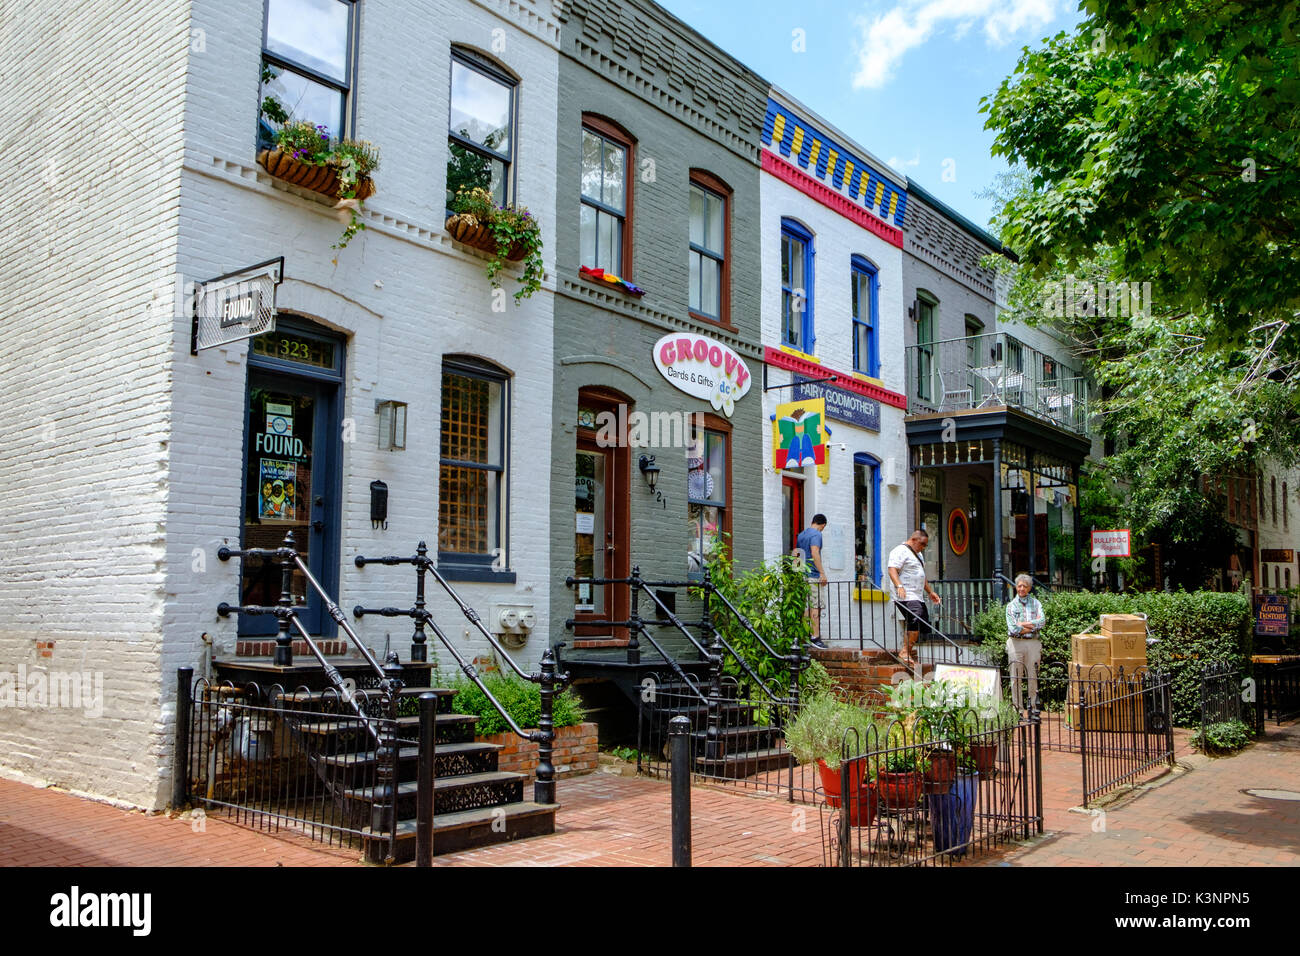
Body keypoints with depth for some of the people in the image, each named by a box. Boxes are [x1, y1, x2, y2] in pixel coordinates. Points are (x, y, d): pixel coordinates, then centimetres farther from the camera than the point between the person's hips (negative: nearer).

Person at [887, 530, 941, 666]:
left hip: (918, 597, 10)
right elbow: (892, 570, -20)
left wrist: (930, 592, 31)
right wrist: (899, 586, -33)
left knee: (924, 623, 6)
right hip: (906, 597, -10)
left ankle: (909, 651, 14)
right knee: (916, 620, -24)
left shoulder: (917, 554, 25)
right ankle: (905, 652, -21)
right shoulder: (900, 551, -7)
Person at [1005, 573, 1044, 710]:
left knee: (1033, 676, 3)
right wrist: (1033, 625, -5)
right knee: (1016, 678, 0)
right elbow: (1013, 629, -8)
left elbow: (1041, 621, -8)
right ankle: (1017, 708, 6)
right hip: (1016, 643, -1)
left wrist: (1022, 624, -10)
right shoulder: (1011, 605, 5)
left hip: (1033, 643, 1)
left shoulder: (1035, 603, 9)